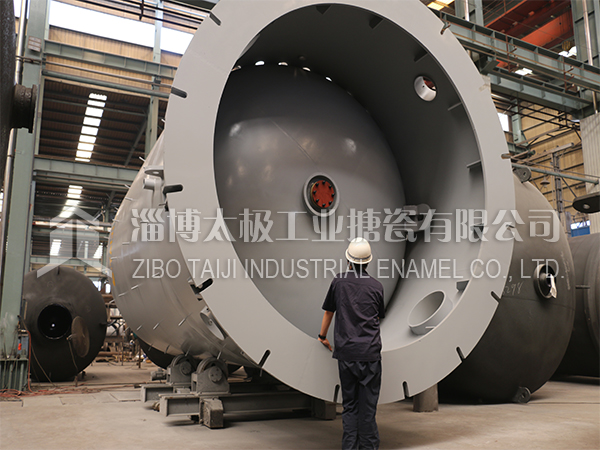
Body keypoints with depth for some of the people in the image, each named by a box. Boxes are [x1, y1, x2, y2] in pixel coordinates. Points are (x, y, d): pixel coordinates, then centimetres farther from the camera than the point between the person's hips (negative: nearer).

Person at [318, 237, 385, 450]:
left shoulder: (338, 281, 3)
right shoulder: (376, 286, 3)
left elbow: (328, 311, 15)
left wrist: (323, 336, 30)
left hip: (345, 351, 1)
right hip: (370, 352, -1)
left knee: (349, 403, 10)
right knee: (368, 404, 6)